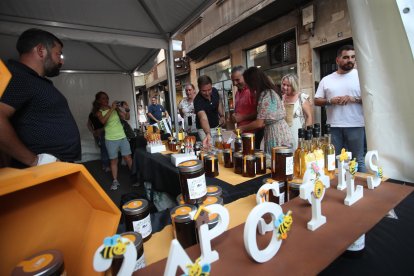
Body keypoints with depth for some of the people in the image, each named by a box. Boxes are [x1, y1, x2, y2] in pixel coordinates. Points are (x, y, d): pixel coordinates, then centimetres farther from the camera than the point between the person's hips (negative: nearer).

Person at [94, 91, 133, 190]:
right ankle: (115, 181, 13)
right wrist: (111, 109, -25)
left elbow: (127, 117, 2)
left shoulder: (115, 108, 3)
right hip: (111, 139, -1)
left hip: (122, 136, 1)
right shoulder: (99, 112, -2)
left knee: (128, 157, 4)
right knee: (114, 160, 5)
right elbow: (103, 121, -24)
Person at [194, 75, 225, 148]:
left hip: (217, 126, 6)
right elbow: (203, 118, -47)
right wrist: (208, 134, -62)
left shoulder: (215, 91, -13)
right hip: (205, 129, -5)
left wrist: (222, 116, 0)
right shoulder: (198, 101, -31)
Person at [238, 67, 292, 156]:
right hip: (280, 130, 9)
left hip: (276, 132, -9)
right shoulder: (270, 92, 10)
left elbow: (259, 123, -20)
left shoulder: (265, 95, -18)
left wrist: (242, 128, -6)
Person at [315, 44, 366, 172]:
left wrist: (354, 99, -15)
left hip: (356, 125, -2)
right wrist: (330, 101, -9)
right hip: (333, 126, 2)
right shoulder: (326, 79, 10)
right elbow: (317, 101, 9)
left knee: (358, 159, 4)